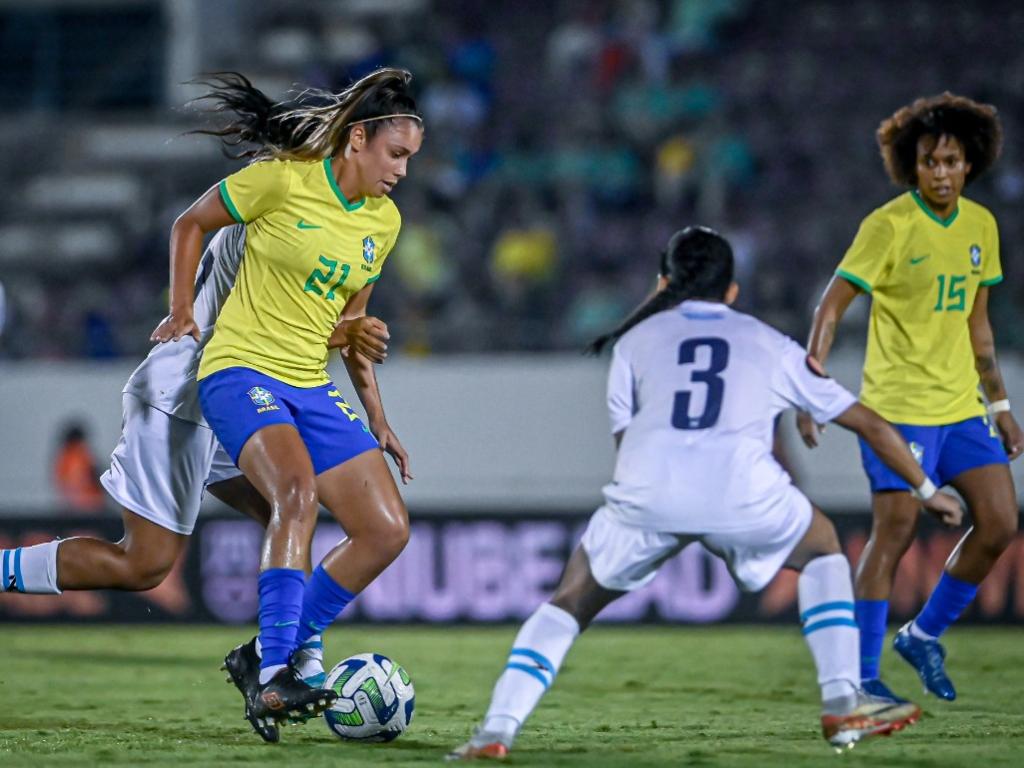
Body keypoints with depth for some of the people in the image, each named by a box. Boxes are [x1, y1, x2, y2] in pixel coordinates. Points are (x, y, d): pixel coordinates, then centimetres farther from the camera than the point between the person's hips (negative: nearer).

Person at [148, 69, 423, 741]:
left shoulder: (385, 221, 9)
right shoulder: (283, 180, -10)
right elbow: (192, 223, 4)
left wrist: (375, 416, 19)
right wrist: (181, 312, 2)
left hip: (312, 387, 7)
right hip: (241, 371, -7)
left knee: (388, 532, -2)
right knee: (299, 490, -33)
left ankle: (266, 658, 7)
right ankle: (273, 676, -35)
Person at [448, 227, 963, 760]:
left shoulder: (635, 340, 28)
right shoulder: (768, 342, 30)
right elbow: (870, 424, 37)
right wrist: (927, 491, 50)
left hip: (647, 494, 0)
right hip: (742, 492, 0)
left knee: (572, 600, 21)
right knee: (820, 548, 30)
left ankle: (497, 731, 6)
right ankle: (842, 706, 19)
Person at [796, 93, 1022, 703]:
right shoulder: (890, 225, -11)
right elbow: (832, 308, -11)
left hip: (963, 407, 6)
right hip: (898, 406, -6)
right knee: (896, 532, -8)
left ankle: (924, 636, 17)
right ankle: (862, 674, 1)